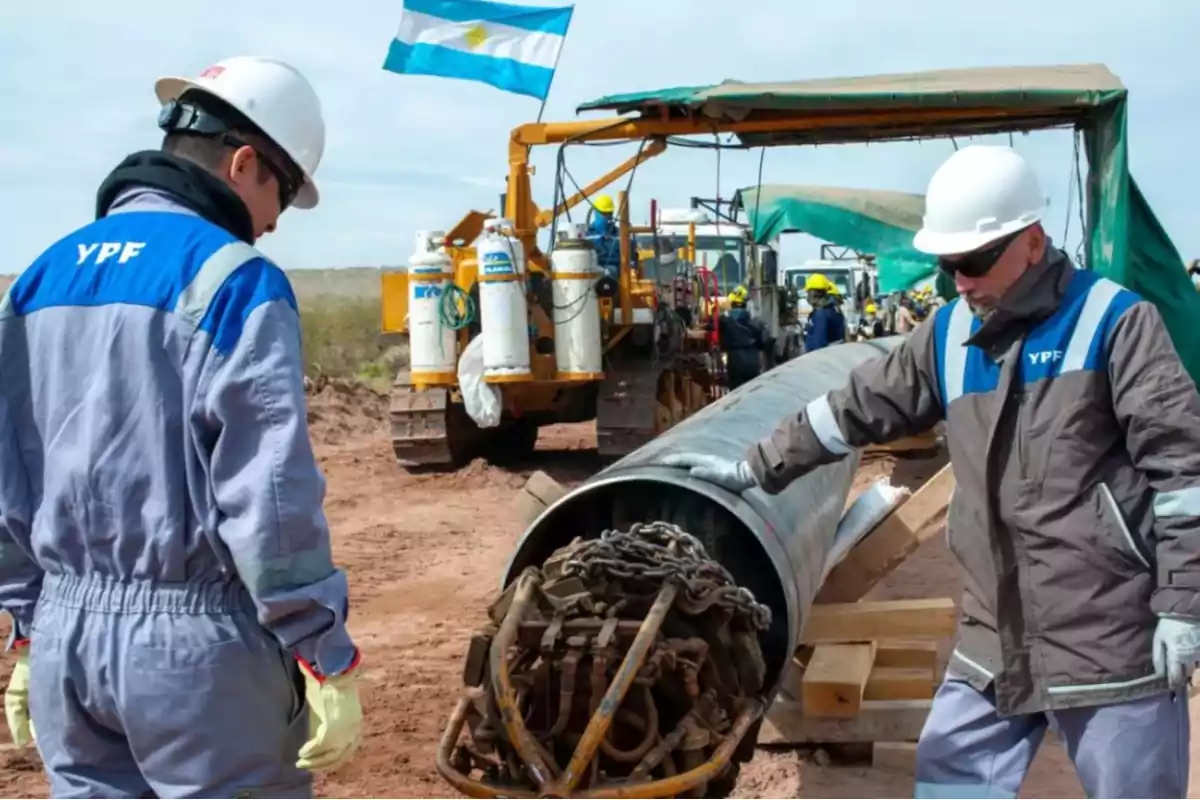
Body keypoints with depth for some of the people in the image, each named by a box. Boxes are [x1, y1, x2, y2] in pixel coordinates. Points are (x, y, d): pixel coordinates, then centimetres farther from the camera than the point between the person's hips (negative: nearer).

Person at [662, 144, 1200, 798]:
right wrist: (756, 468, 15)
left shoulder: (1113, 321, -8)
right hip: (999, 628, 6)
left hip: (1111, 628, -5)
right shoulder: (949, 335, 8)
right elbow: (862, 407, 15)